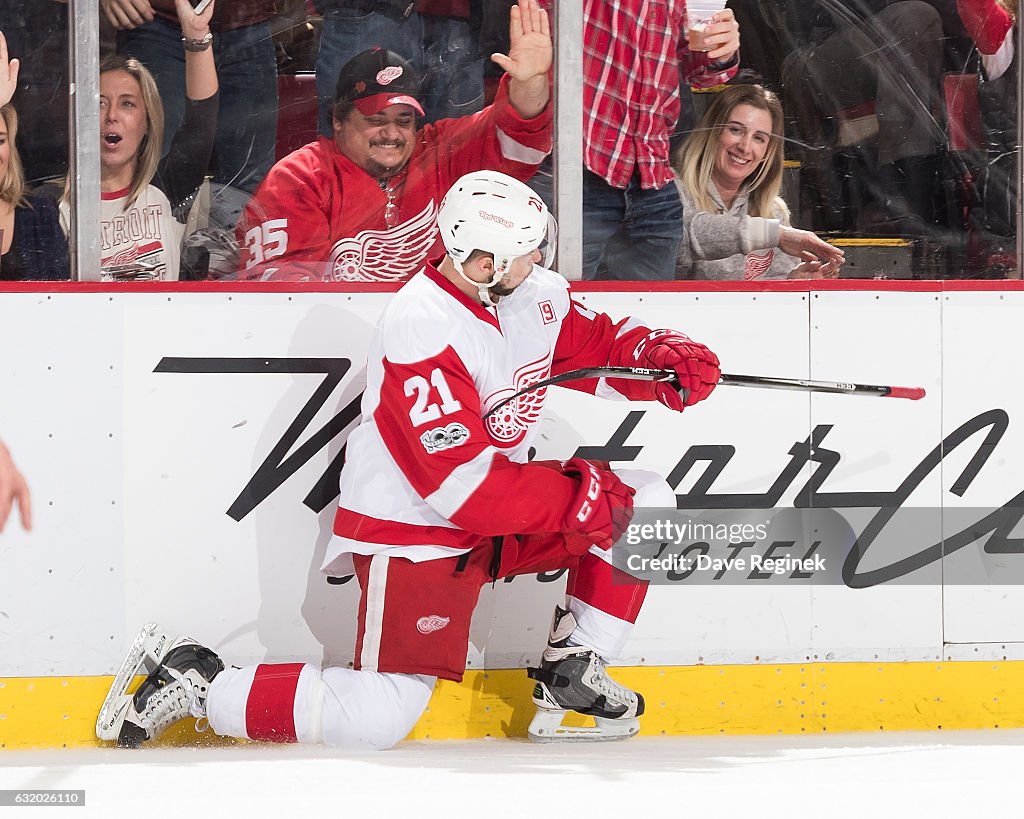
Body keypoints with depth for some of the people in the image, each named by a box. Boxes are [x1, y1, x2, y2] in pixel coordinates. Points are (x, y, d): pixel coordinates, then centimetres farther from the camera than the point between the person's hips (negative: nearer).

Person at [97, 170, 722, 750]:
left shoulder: (536, 291, -2)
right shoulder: (423, 330, -28)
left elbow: (599, 343, 17)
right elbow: (464, 483, -29)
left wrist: (663, 357, -6)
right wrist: (581, 498, -23)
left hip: (500, 511, 9)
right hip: (411, 535, -9)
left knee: (647, 502, 4)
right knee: (379, 720, -17)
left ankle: (571, 672, 10)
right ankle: (194, 683, -3)